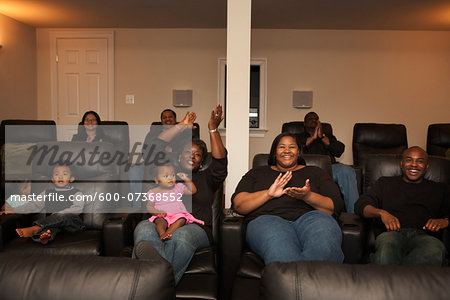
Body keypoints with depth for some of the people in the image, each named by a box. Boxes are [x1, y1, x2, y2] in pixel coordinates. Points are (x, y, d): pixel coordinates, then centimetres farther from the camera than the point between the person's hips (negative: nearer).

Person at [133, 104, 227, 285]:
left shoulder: (205, 178, 27)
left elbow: (220, 162, 7)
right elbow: (156, 146, 18)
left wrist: (213, 129, -2)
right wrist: (182, 126, 24)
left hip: (195, 227, 0)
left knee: (181, 236, -38)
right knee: (144, 228, -36)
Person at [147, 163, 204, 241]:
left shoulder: (178, 187, 14)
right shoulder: (153, 192, 10)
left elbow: (192, 190, 10)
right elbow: (149, 206, 5)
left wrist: (186, 179, 0)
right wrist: (158, 212, -14)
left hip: (177, 214, 1)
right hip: (162, 216, -1)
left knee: (181, 219, -32)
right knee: (160, 221, -33)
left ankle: (168, 232, -48)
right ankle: (162, 235, -56)